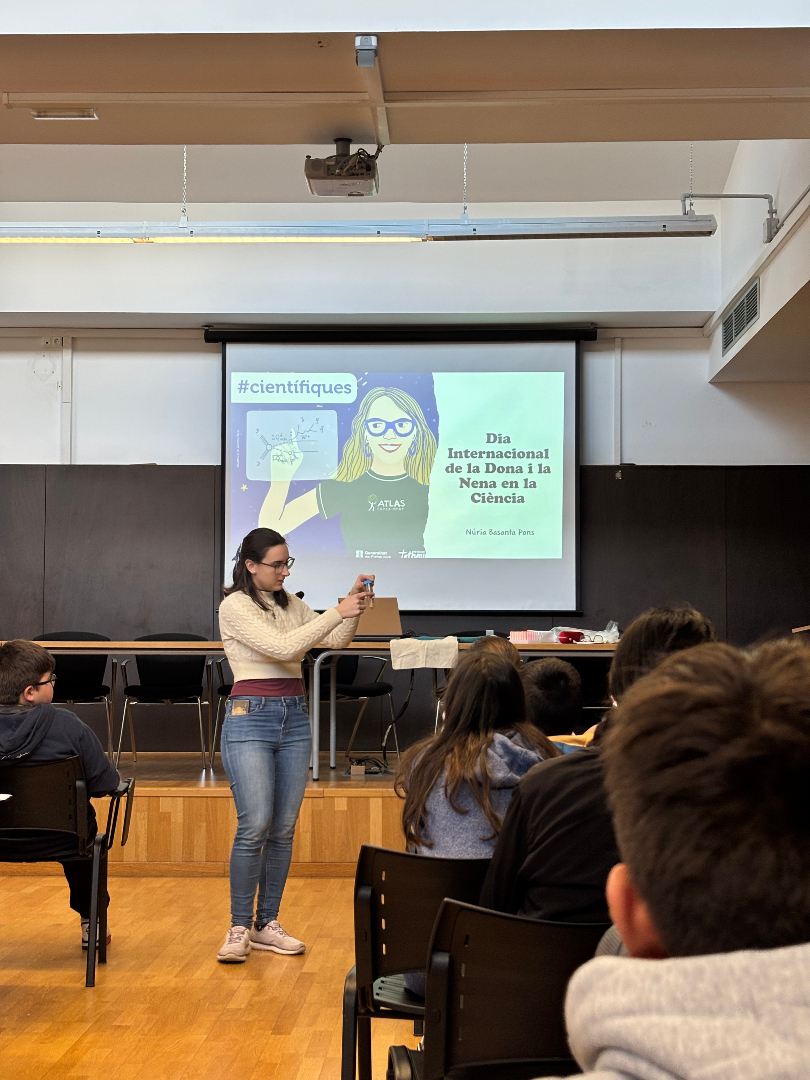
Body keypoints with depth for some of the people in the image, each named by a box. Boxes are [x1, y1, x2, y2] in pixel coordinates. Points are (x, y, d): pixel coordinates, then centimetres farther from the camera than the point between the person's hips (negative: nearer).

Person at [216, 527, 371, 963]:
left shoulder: (291, 605, 13)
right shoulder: (235, 606, -9)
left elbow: (336, 640, 6)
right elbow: (282, 647, -20)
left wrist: (354, 604, -11)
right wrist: (337, 612, -20)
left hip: (294, 718, 7)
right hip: (250, 717, -7)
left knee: (283, 829, 7)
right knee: (254, 827, -12)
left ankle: (267, 924, 16)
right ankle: (239, 927, 1)